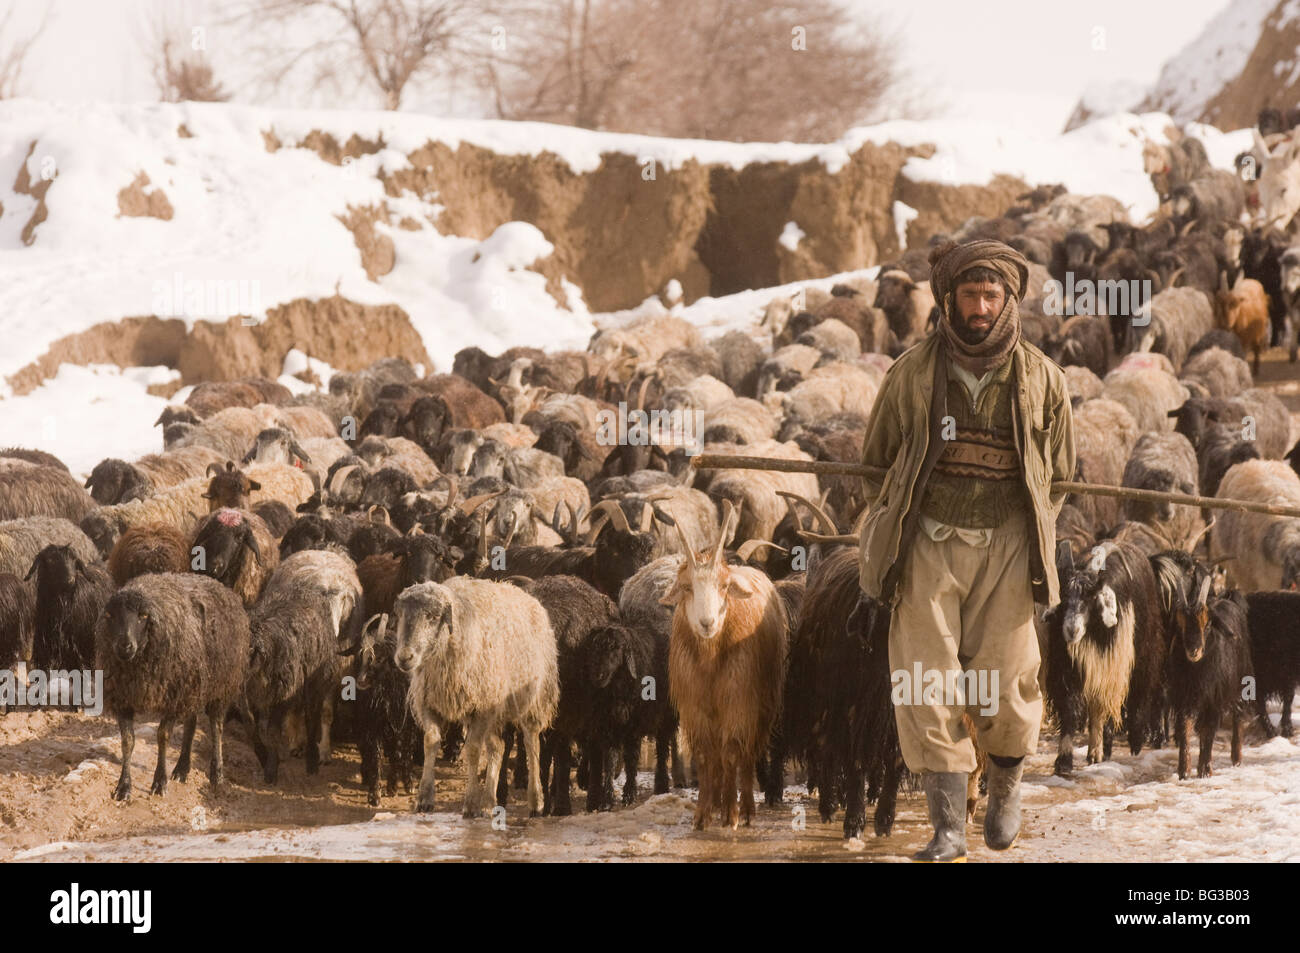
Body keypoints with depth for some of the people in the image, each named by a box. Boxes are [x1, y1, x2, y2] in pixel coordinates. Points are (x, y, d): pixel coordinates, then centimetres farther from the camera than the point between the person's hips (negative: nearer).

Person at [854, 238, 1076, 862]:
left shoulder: (1040, 379, 2)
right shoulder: (912, 373, 1)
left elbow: (1056, 476, 14)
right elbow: (877, 467, 12)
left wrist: (1039, 560, 8)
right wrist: (872, 574, 12)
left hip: (1006, 547, 0)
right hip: (928, 541, 0)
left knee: (1004, 691, -4)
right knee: (927, 689, -10)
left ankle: (1005, 786, 27)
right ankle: (948, 828, -4)